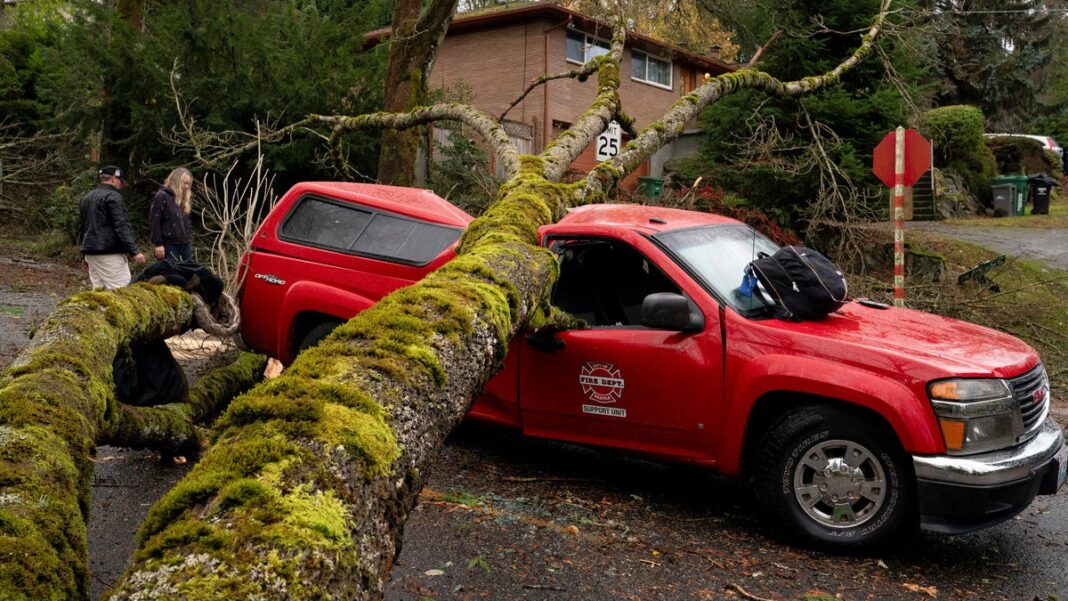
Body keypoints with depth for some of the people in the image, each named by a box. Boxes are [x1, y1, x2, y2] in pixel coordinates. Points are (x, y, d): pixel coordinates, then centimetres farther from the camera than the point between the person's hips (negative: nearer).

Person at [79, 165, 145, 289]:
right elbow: (121, 226, -17)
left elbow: (83, 227, 27)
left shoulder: (87, 198, 21)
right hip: (110, 253, -9)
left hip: (90, 251, 9)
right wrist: (135, 251, -19)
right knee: (120, 291, -12)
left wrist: (86, 255, 34)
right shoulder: (113, 196, -8)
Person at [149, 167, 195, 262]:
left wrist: (189, 240, 14)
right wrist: (158, 244, -15)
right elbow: (154, 222, -12)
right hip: (169, 246, -7)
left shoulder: (184, 199, 16)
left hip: (185, 244, 7)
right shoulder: (161, 197, -7)